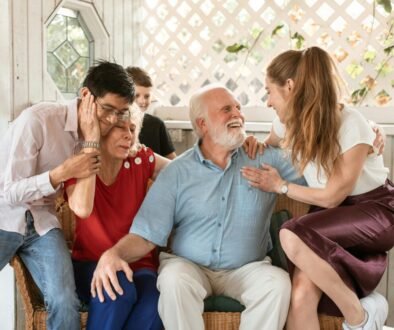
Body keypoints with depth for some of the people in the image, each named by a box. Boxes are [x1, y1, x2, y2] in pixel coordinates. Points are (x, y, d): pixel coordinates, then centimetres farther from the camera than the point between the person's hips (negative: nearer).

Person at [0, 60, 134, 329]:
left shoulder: (96, 133, 0)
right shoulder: (38, 119, -18)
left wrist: (92, 143, -10)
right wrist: (62, 173, -28)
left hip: (42, 222, 4)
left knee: (66, 304, -18)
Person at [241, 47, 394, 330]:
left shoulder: (351, 125, -22)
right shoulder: (291, 121, -1)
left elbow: (332, 196, -16)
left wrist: (280, 186, -7)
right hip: (332, 217, 5)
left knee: (292, 237, -33)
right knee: (301, 294, -25)